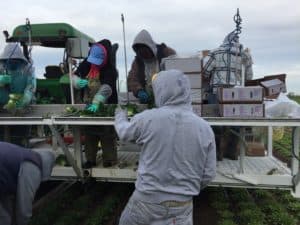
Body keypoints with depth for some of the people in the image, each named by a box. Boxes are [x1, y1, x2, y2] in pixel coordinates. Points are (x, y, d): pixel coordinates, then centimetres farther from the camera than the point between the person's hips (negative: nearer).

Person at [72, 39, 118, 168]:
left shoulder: (110, 70, -16)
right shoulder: (86, 64, 1)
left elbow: (106, 88, -30)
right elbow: (75, 76, 10)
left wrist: (96, 102, -43)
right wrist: (78, 82, -16)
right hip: (88, 106, 6)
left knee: (107, 136, 0)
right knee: (89, 134, 13)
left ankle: (109, 161, 13)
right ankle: (90, 159, 26)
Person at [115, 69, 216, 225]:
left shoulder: (147, 118, -14)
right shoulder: (205, 128, -8)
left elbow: (124, 133, 6)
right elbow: (208, 174, -3)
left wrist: (120, 115, 27)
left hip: (146, 199, -1)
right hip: (181, 205, 1)